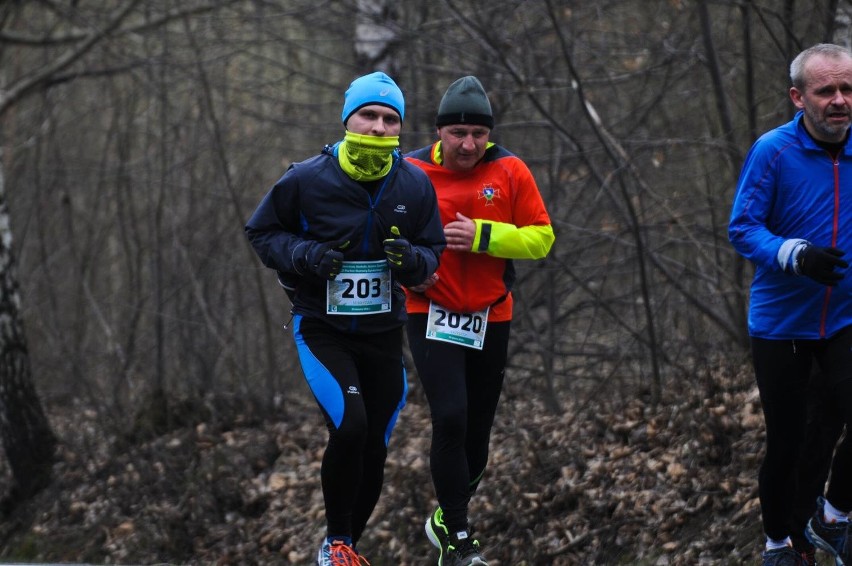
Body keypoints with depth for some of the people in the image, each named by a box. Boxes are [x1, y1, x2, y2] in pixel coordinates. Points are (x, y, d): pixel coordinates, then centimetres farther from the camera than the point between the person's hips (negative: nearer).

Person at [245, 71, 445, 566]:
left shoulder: (416, 185, -4)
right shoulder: (307, 180, -12)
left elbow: (433, 252, 7)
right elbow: (262, 232, 0)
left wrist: (412, 258, -17)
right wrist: (306, 255, -19)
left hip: (384, 334, 4)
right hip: (323, 331, -4)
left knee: (373, 453, 8)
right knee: (349, 427, -23)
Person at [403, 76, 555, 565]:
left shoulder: (510, 171, -4)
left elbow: (541, 238, -7)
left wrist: (482, 236, -20)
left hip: (492, 318, 3)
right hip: (433, 317, -3)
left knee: (477, 431, 12)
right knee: (451, 418, -18)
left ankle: (449, 516, 36)